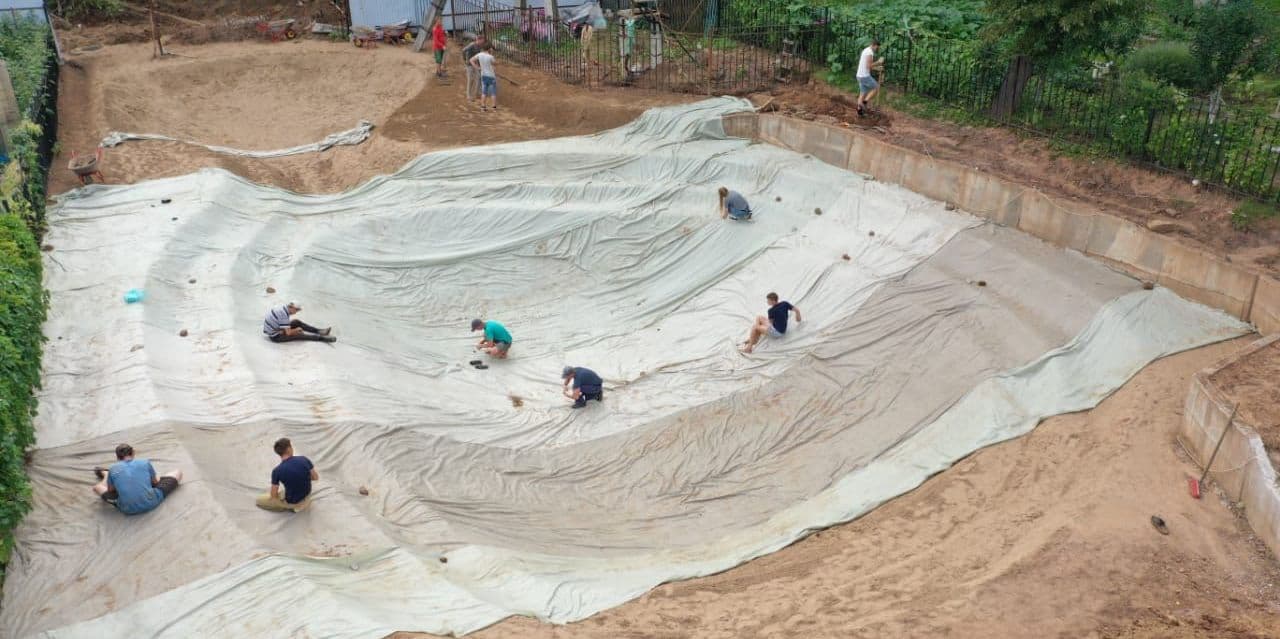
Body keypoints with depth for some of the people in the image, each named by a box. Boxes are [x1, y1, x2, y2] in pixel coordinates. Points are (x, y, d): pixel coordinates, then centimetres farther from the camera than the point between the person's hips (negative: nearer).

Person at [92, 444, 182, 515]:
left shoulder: (113, 468, 1)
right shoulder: (145, 462, 1)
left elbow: (111, 490, 16)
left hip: (127, 510, 1)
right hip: (151, 503, 0)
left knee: (96, 487, 22)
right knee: (178, 473, 19)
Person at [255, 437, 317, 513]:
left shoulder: (277, 471, -22)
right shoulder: (304, 460, -16)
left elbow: (274, 495, -12)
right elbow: (316, 477, -3)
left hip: (292, 502, -4)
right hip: (307, 495, 4)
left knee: (259, 500, 15)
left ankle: (291, 506, 9)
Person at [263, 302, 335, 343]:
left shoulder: (282, 308, -1)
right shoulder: (284, 315, -29)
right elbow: (288, 333, -24)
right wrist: (296, 330, -6)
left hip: (273, 329, 9)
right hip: (275, 336, -9)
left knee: (297, 322, 7)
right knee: (299, 335, -10)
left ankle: (318, 331, 8)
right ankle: (321, 338, -2)